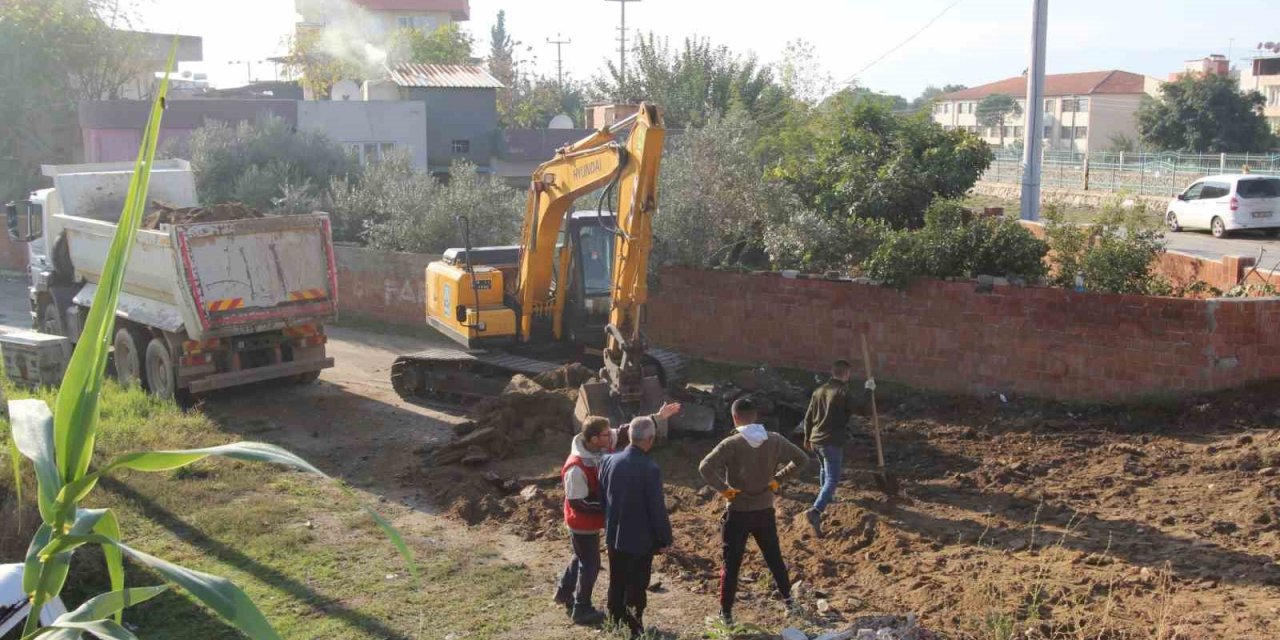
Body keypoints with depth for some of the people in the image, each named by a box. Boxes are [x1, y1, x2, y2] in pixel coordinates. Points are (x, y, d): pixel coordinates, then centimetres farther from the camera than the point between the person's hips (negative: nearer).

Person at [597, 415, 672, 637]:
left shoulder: (609, 461, -4)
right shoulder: (649, 469, -22)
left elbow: (602, 497, 7)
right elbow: (657, 508, -17)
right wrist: (665, 538, -5)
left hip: (614, 537, 6)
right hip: (641, 539, -5)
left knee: (616, 585, 18)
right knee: (636, 587, 7)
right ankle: (634, 629, 13)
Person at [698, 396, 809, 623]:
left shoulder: (731, 444, -17)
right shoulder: (774, 440, -4)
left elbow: (705, 468, -28)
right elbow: (801, 459, 4)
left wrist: (723, 488, -15)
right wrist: (777, 479, 5)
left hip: (738, 512, -3)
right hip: (765, 511, 4)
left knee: (731, 564, 7)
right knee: (774, 558, 21)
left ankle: (726, 613, 13)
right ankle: (788, 599, 31)